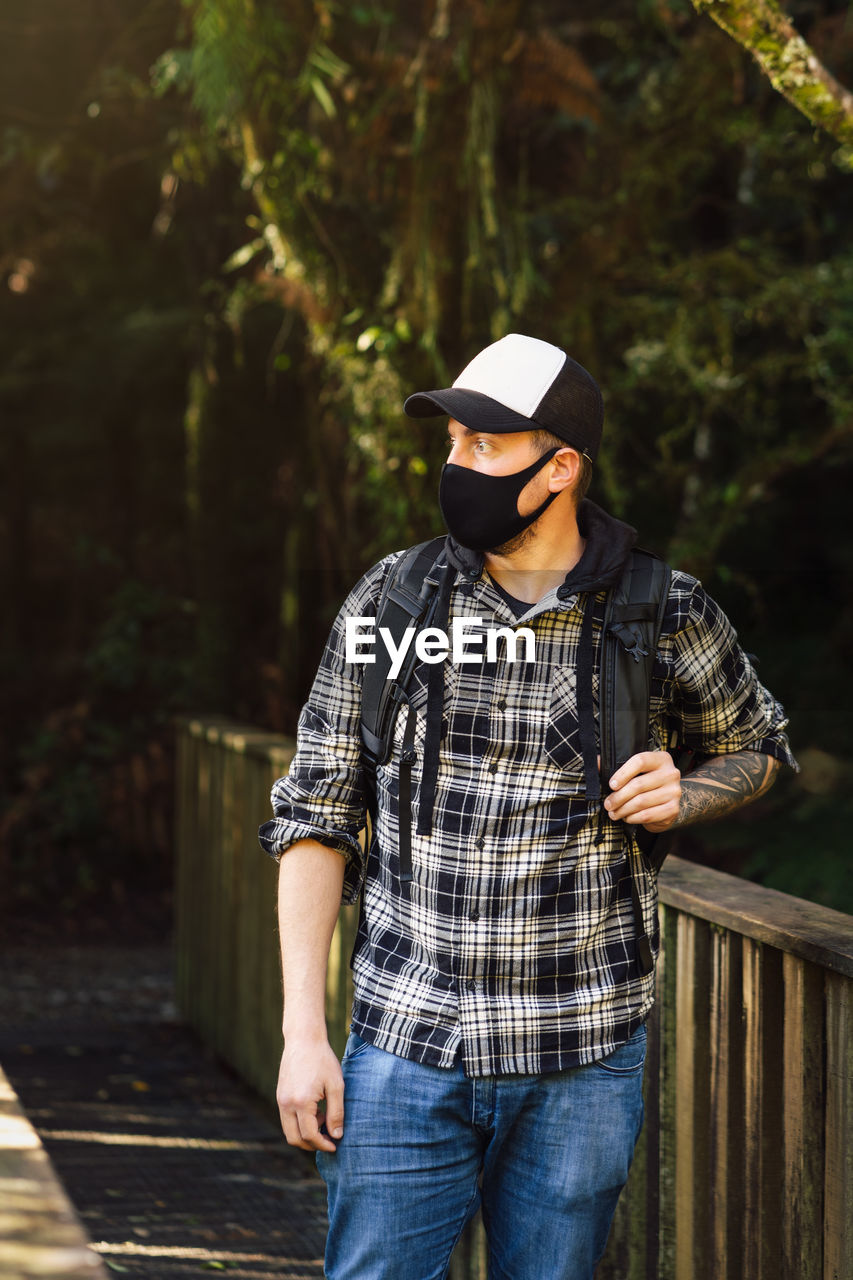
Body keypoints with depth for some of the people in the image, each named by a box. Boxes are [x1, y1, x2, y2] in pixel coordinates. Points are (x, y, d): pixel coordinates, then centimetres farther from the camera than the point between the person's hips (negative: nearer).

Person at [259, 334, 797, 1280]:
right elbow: (315, 814, 4)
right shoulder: (387, 602, 0)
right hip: (404, 1053, 1)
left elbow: (755, 747, 18)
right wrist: (302, 1032, -2)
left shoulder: (667, 619, -3)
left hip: (581, 1063, 0)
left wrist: (681, 799, -6)